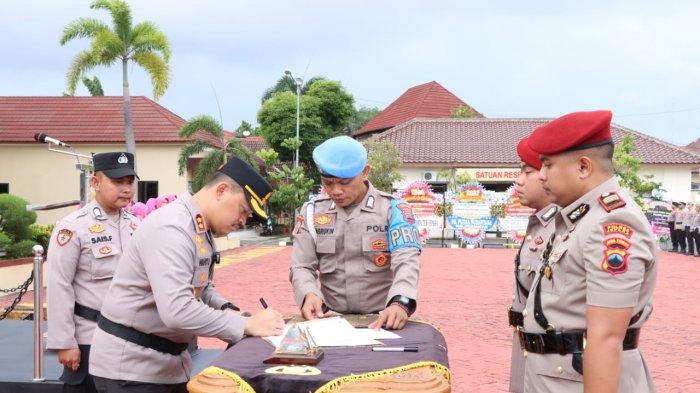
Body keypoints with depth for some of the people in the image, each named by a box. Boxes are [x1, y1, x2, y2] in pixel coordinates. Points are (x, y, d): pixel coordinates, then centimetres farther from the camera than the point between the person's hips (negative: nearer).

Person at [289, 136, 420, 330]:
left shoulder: (393, 209, -1)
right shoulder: (312, 211, 8)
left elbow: (406, 261, -13)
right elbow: (302, 267, 6)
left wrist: (400, 303, -32)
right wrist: (309, 295, -17)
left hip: (381, 319, -2)